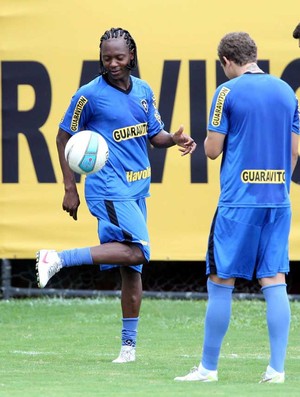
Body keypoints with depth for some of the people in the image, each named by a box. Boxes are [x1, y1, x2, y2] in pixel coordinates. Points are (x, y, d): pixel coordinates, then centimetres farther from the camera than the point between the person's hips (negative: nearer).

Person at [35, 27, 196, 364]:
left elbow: (153, 134, 19)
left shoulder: (143, 91, 10)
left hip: (137, 188, 7)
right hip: (109, 187, -7)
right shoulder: (89, 94, -8)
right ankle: (58, 259, -21)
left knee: (132, 268, 9)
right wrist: (70, 189, -4)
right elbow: (64, 138, -1)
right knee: (136, 252, -25)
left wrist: (174, 139, -5)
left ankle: (129, 344, 15)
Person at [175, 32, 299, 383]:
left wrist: (207, 139, 15)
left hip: (239, 202, -5)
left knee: (221, 282, 2)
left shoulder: (227, 93, -6)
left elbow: (212, 150, -6)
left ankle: (208, 368, 6)